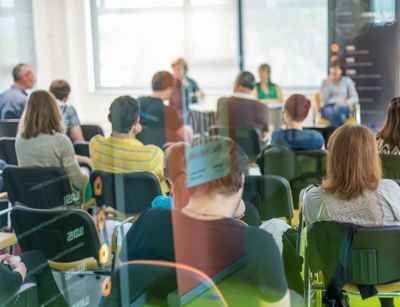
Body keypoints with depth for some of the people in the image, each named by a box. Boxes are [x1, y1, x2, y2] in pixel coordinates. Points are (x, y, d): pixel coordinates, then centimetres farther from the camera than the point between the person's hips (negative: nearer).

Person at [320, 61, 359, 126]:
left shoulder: (347, 80, 10)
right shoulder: (325, 82, 10)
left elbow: (355, 98, 6)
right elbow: (323, 100, -4)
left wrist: (346, 103, -14)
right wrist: (328, 84, -8)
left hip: (342, 108, 1)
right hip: (327, 108, 0)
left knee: (337, 108, -39)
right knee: (341, 117, -38)